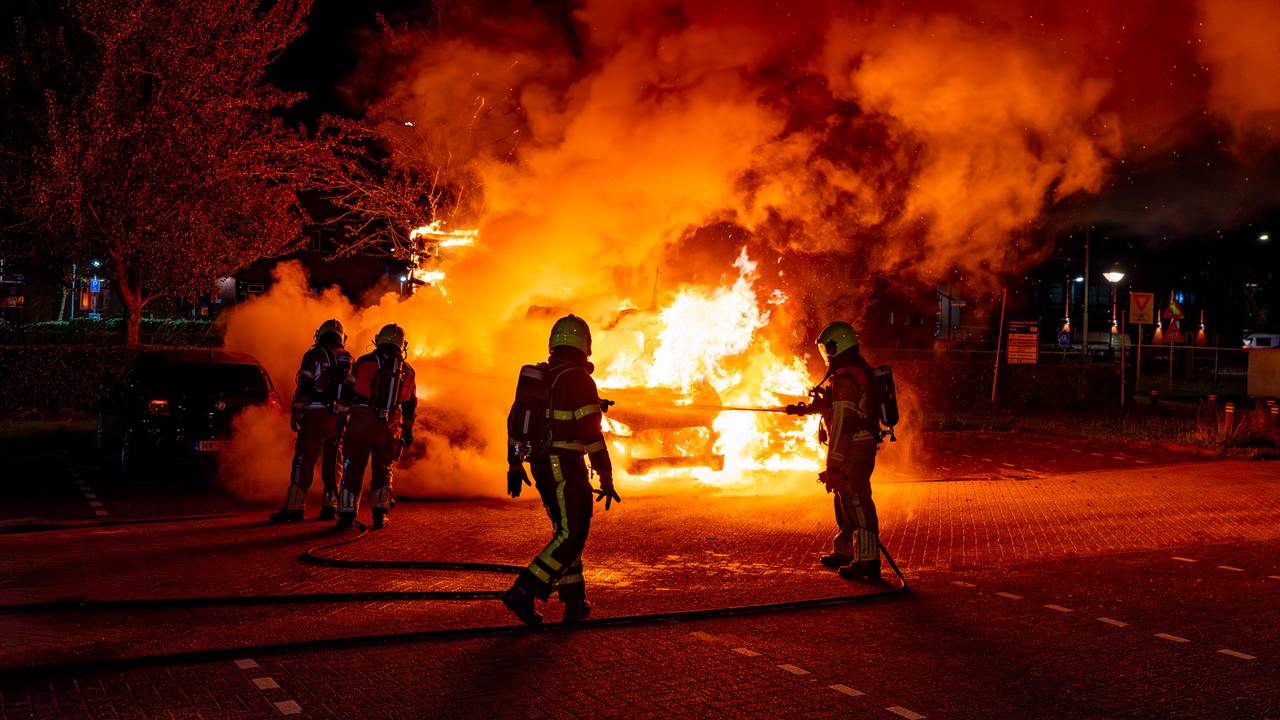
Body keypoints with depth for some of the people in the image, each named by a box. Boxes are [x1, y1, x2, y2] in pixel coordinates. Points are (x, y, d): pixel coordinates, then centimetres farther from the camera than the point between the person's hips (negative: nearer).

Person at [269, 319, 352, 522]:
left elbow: (304, 387, -9)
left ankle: (294, 508, -5)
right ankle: (330, 506, 11)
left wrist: (295, 413, -6)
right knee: (332, 462, 11)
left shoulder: (314, 355, -3)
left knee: (304, 461, -4)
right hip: (339, 417, 5)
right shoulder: (348, 359, 13)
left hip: (316, 415, -5)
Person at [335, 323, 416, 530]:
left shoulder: (364, 362, 2)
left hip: (360, 422, -2)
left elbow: (345, 395, 1)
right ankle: (381, 513, 12)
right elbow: (410, 407, 16)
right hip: (388, 427, 2)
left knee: (353, 468, 7)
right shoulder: (407, 371, 11)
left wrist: (347, 412, 17)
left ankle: (347, 513, 3)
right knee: (382, 469, 16)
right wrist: (408, 432, 24)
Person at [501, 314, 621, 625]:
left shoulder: (536, 377, 11)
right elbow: (592, 434, -16)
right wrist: (606, 479, -11)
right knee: (571, 536, -5)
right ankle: (522, 593, -14)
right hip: (566, 467, -8)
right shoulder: (580, 380, -12)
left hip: (541, 465, 8)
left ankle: (575, 602, 19)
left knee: (567, 532, 17)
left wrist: (515, 465, 26)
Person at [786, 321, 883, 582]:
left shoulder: (844, 378, -19)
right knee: (845, 502, 20)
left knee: (856, 504, -7)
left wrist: (833, 464, -24)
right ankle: (844, 552, 31)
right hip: (865, 447, 10)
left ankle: (868, 562, -5)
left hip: (851, 451, -10)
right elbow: (833, 404, 29)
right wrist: (804, 409, 38)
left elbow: (842, 423, -24)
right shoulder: (861, 371, 14)